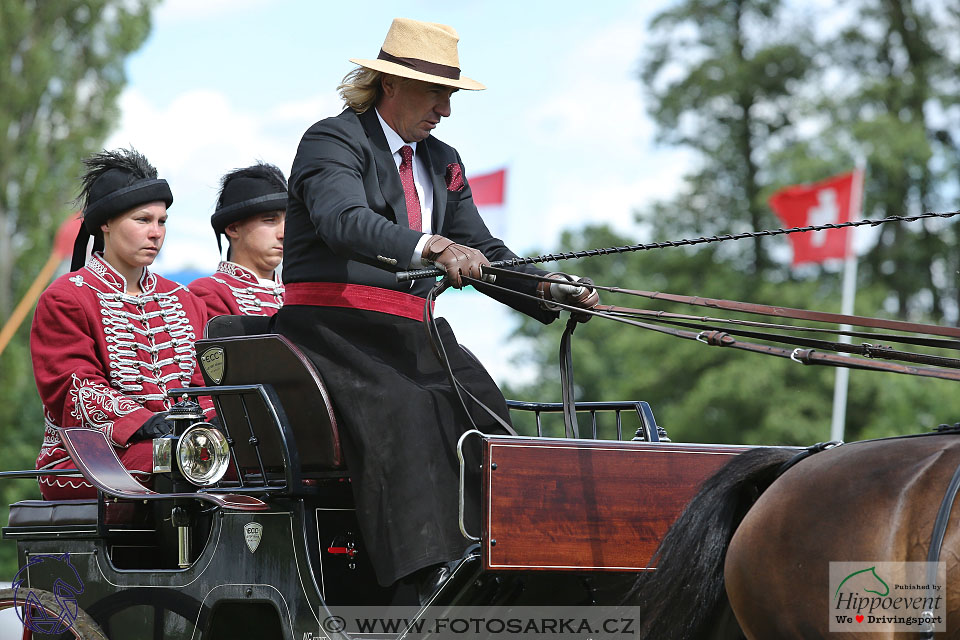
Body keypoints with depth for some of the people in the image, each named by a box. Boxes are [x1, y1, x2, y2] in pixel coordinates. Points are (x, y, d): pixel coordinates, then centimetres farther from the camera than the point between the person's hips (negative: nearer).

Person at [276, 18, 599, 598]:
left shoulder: (442, 163, 21)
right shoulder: (333, 141, -3)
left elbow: (480, 255, 19)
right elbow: (344, 222, -23)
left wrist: (549, 290, 0)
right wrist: (432, 247, -39)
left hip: (410, 333, 7)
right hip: (334, 328, -7)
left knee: (482, 407, -18)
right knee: (400, 412, -32)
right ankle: (431, 576, -41)